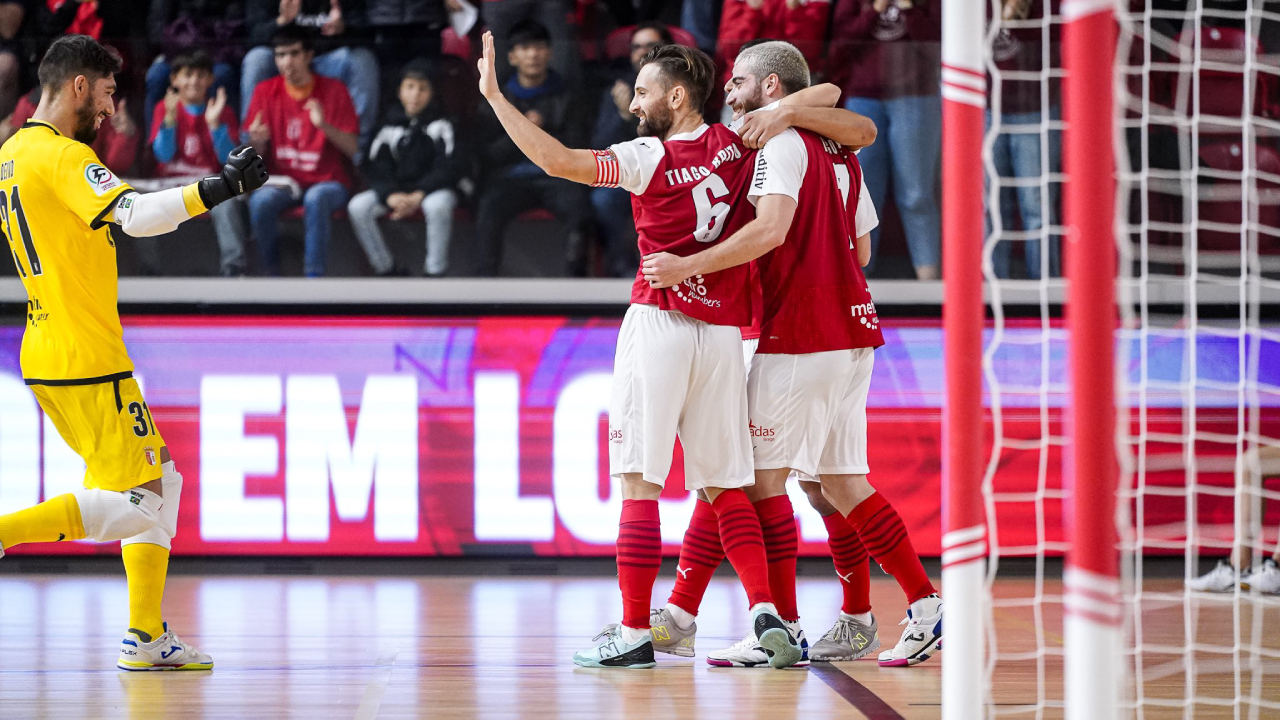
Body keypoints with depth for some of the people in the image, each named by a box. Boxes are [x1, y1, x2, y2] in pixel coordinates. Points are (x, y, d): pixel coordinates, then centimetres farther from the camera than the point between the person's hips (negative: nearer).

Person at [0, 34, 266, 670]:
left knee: (159, 483, 14)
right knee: (138, 505, -8)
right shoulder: (62, 156, -15)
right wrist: (222, 187, -30)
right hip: (87, 360, -10)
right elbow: (135, 216, -29)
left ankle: (145, 637, 10)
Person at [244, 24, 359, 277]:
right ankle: (273, 277, -18)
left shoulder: (334, 90, 1)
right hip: (282, 181, 2)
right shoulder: (266, 92, 5)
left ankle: (313, 277, -34)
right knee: (260, 202, -32)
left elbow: (352, 149, -3)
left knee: (316, 199, -37)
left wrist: (325, 126, -21)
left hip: (327, 182, -2)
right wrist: (257, 142, -19)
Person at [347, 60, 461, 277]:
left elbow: (449, 169, -12)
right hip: (397, 189, 4)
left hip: (433, 188, -4)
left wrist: (418, 196, -23)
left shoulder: (441, 125, -4)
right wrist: (391, 196, -19)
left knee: (438, 205, -39)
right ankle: (387, 270, -10)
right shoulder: (391, 127, 6)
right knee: (358, 207, -20)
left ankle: (435, 273, -26)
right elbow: (375, 168, 2)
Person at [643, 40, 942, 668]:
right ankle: (925, 606, 8)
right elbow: (860, 247, 24)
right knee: (841, 482, 12)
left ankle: (782, 628, -3)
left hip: (796, 334, -9)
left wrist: (690, 265, -25)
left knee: (763, 475, -3)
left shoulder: (782, 143, -9)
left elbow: (772, 227, -24)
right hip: (850, 330, 9)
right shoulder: (838, 152, 18)